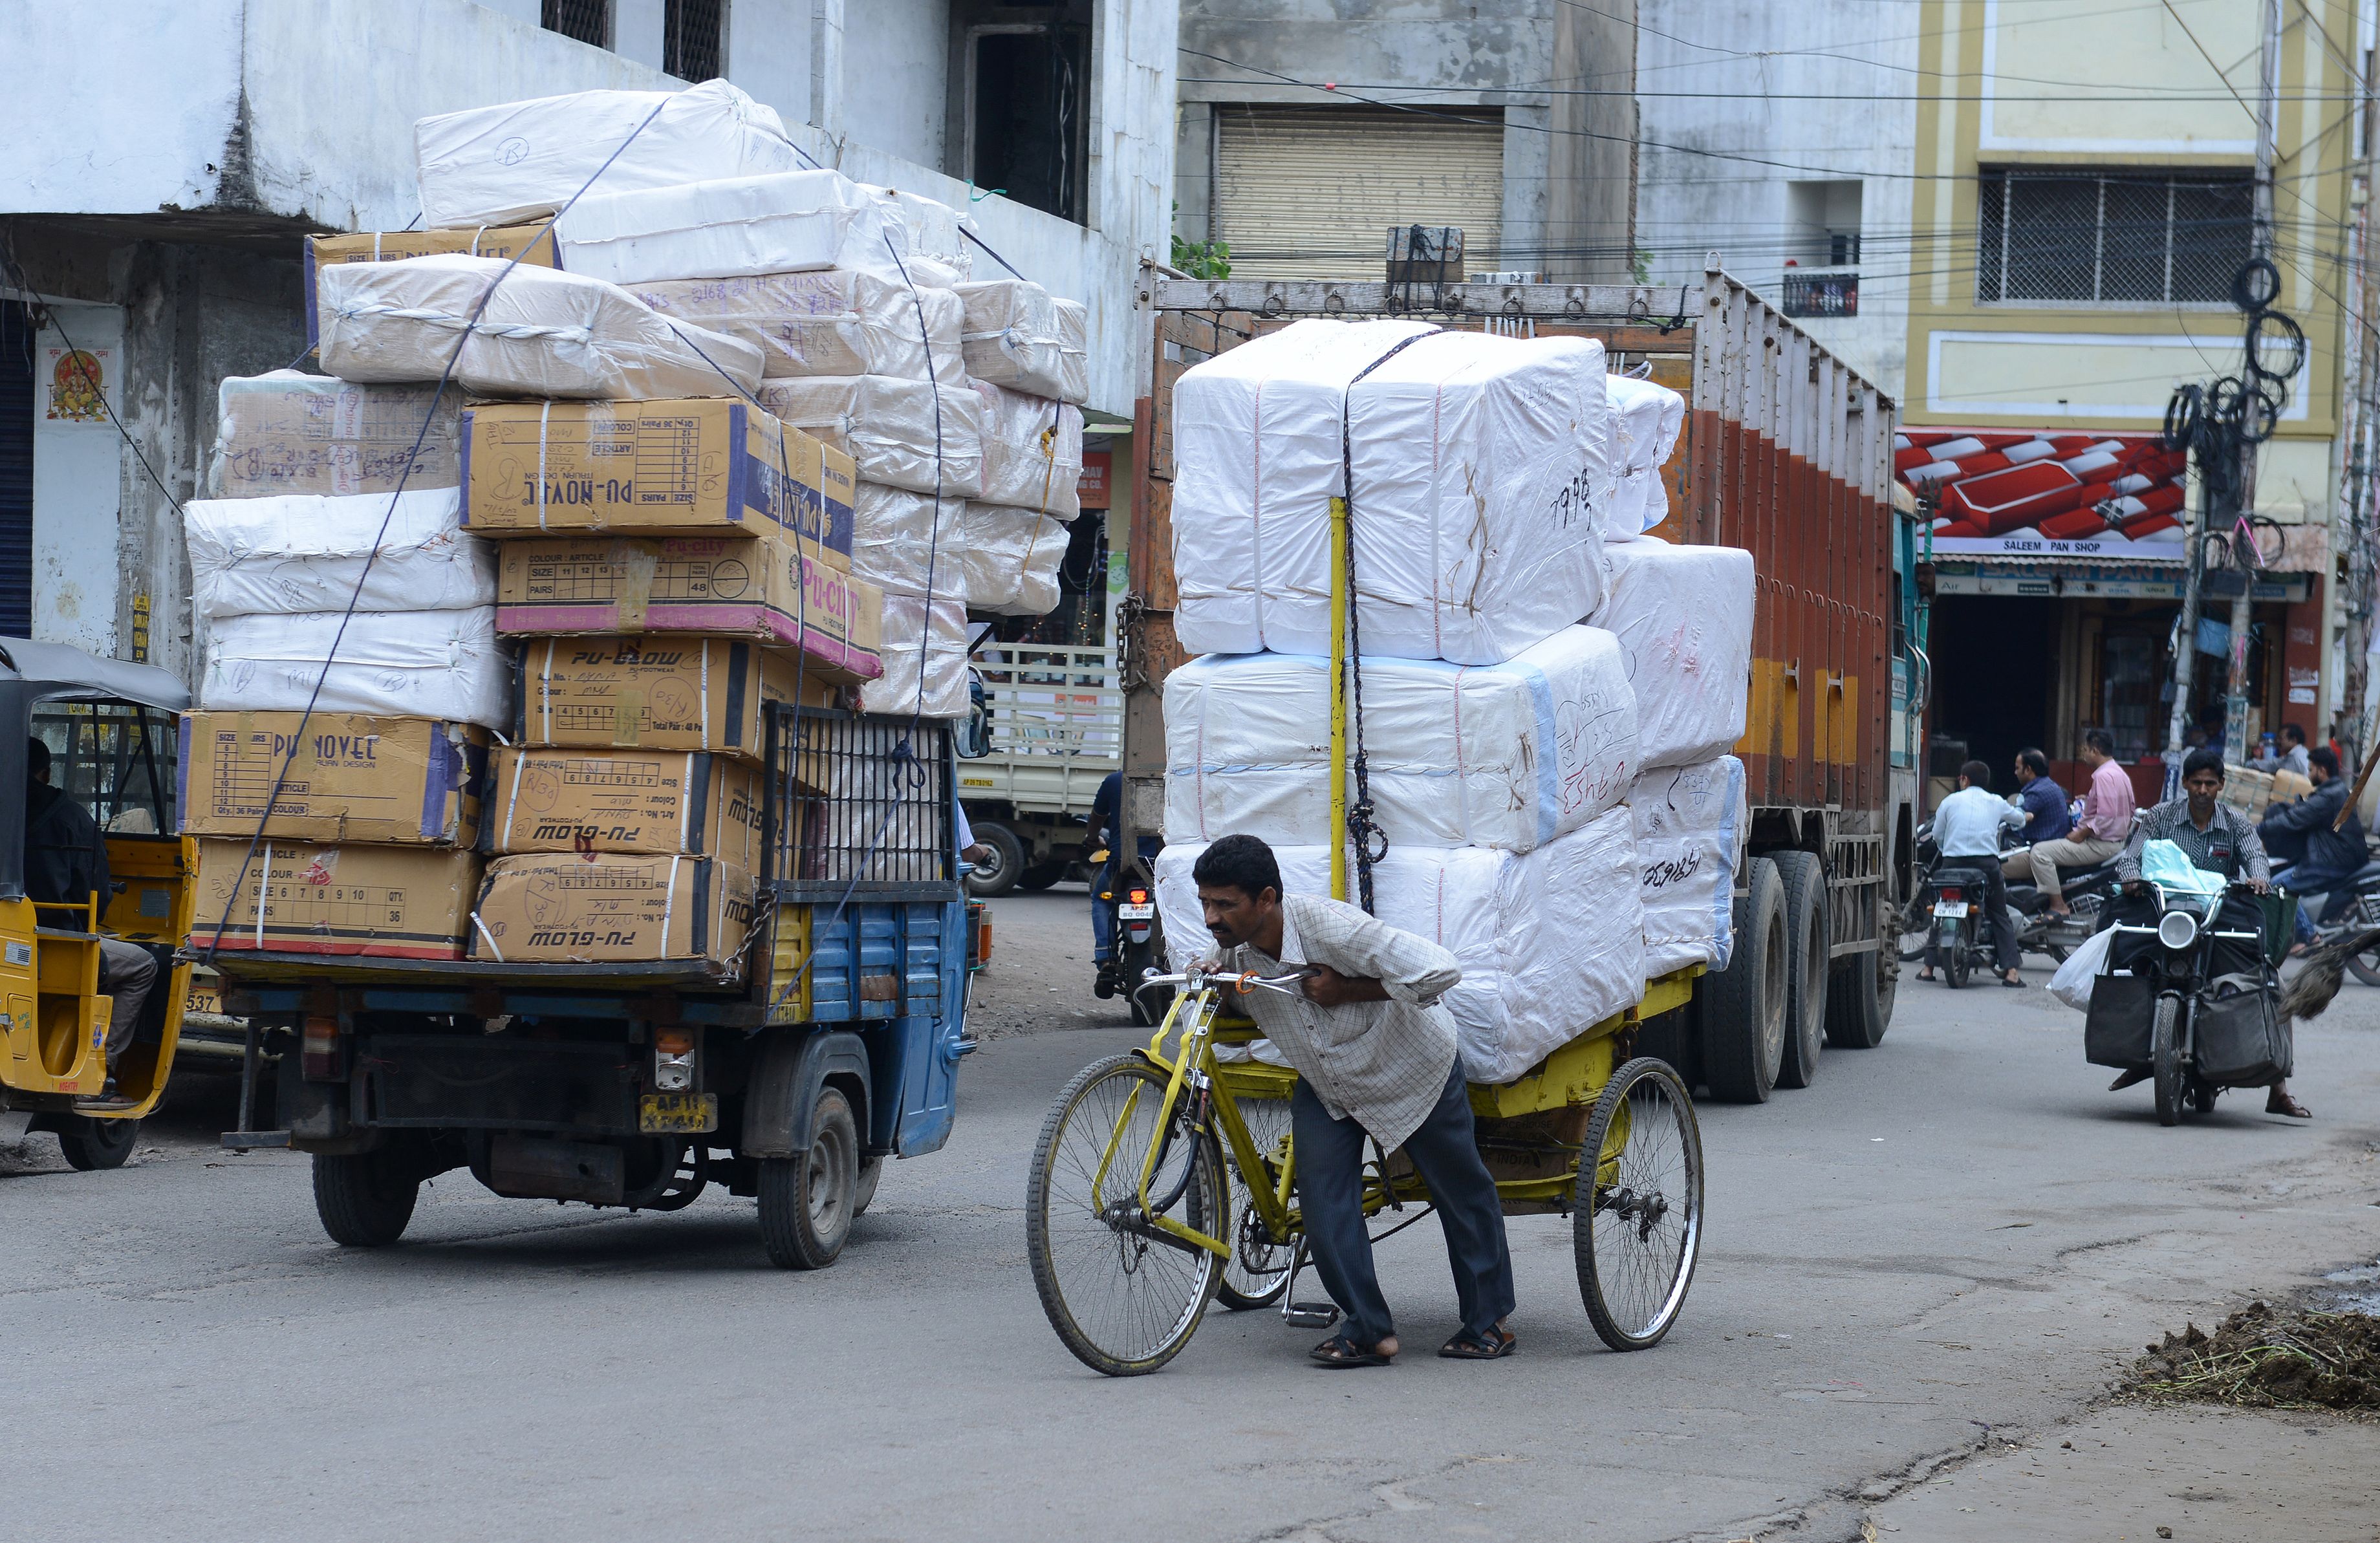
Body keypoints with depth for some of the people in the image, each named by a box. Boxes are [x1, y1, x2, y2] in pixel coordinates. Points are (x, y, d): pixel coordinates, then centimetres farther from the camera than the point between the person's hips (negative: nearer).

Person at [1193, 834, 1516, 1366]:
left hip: (1412, 1073, -5)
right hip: (1324, 1084, 5)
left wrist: (1347, 990, -35)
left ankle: (1490, 1319, 27)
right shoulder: (1232, 951, -18)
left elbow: (1439, 971, -40)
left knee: (1460, 1191, 10)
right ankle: (1368, 1328, -5)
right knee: (1321, 1192, -13)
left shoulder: (1329, 927, -37)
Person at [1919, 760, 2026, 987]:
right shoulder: (1996, 804, 9)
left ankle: (1928, 968, 10)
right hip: (1987, 863, 0)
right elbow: (2020, 818, 26)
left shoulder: (1950, 802, 7)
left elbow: (1937, 836, 8)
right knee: (2001, 916, 8)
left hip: (1954, 863, 0)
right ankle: (2011, 970, -2)